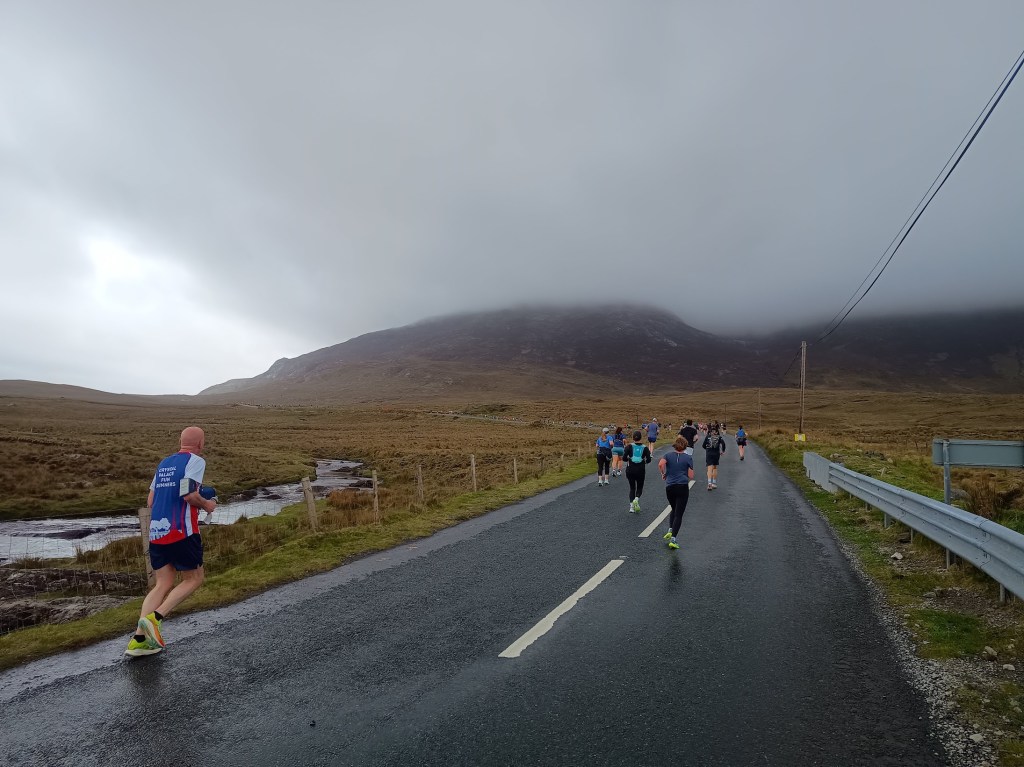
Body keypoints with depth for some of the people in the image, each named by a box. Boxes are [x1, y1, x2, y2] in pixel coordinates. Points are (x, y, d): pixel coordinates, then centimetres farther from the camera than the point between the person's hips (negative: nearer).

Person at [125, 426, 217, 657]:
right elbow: (189, 494, -17)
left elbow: (151, 501, 17)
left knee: (163, 585, 11)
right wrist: (206, 505, 1)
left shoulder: (164, 463, 18)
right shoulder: (196, 460, -5)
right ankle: (154, 618, -8)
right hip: (181, 531, -7)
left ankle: (138, 640, 3)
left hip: (155, 533, 7)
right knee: (194, 579, 8)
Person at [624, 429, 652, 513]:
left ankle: (631, 506, 4)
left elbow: (624, 458, -11)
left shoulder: (629, 446, -5)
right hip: (641, 470, 0)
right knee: (639, 488, 17)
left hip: (630, 470, 1)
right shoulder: (645, 448, -3)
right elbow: (648, 460, -8)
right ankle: (636, 499, -12)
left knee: (632, 488, 15)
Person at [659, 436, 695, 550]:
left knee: (674, 509, 26)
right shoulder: (688, 458, 1)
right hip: (683, 488, -2)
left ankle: (670, 530, 10)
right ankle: (673, 539, -10)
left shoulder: (668, 455, 4)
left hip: (669, 487, 2)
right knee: (679, 514, -1)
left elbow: (660, 464, -16)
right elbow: (691, 476, 0)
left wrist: (664, 474, 0)